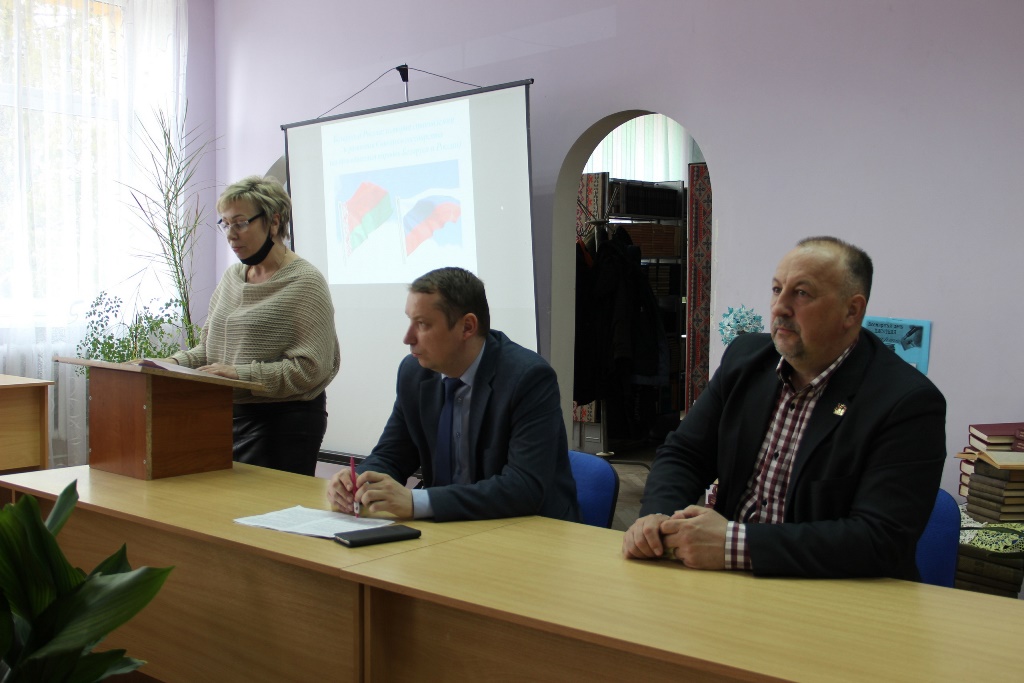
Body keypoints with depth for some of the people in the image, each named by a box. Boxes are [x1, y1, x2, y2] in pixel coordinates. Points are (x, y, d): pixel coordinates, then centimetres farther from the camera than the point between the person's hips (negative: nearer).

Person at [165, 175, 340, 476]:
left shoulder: (304, 282, -10)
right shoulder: (232, 277, 14)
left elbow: (310, 368, -16)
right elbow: (208, 346, 19)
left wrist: (242, 374, -20)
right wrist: (176, 363, 0)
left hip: (285, 421, -7)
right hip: (228, 414, 7)